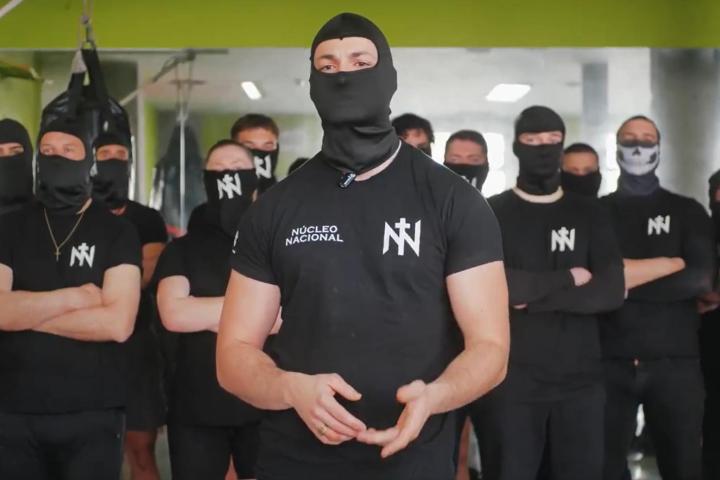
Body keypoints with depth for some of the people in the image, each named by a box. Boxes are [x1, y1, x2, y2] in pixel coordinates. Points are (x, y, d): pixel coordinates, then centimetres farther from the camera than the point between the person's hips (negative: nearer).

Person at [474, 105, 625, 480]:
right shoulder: (492, 213, 2)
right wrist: (567, 280, -9)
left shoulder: (590, 215, 10)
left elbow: (611, 292, -4)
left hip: (580, 379, 2)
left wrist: (532, 296, -13)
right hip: (509, 380, -2)